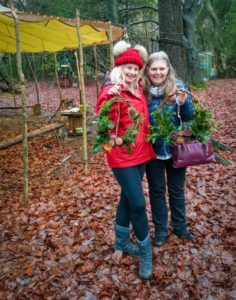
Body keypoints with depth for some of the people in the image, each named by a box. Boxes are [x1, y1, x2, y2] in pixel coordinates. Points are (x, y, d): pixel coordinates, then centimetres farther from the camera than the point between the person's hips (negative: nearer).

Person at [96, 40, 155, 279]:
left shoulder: (139, 89, 9)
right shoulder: (111, 91, -13)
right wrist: (108, 98, -37)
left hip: (141, 153, 8)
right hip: (122, 156, -8)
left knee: (128, 199, 18)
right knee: (138, 203, -7)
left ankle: (122, 242, 37)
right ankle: (145, 253, 13)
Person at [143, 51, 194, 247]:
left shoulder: (178, 87, -8)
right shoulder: (142, 90, -10)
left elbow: (190, 118, -4)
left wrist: (184, 103, -26)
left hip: (176, 148, 1)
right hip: (153, 150, 0)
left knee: (177, 189, 16)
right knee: (157, 191, 13)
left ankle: (180, 227, 36)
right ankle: (161, 229, 31)